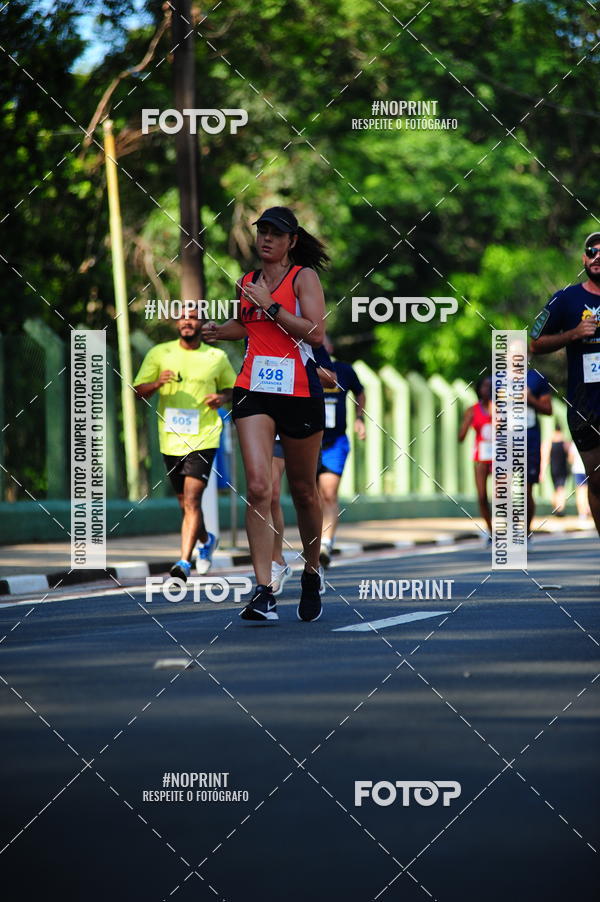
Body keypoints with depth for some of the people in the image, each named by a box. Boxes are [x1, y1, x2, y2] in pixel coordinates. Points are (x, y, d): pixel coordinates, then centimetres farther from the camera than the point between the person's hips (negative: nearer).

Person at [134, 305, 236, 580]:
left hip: (203, 438, -3)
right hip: (170, 440, 3)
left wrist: (222, 397, -6)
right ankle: (206, 541, 43)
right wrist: (157, 383, -20)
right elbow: (139, 391, 1)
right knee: (185, 503, 15)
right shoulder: (159, 353, 4)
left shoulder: (217, 357, 3)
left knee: (192, 499, -16)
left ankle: (184, 562, -19)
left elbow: (232, 387, 17)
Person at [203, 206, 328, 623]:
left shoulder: (304, 277, -2)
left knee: (303, 490, 11)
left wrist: (269, 305, -16)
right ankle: (263, 592, -20)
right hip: (254, 389, 3)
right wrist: (218, 330, 13)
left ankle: (312, 576, 34)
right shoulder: (249, 281, 13)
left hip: (299, 392, -3)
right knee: (258, 487, -14)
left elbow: (315, 333, -15)